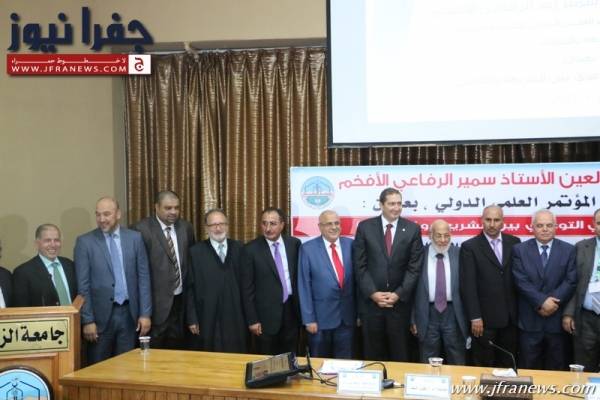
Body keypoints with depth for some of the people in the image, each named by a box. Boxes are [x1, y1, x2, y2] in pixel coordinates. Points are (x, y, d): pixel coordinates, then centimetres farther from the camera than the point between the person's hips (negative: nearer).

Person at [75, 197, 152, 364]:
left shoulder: (135, 238, 5)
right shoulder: (85, 242, -1)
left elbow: (143, 277, 5)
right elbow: (83, 285, -3)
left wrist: (145, 313, 0)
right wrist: (87, 320, -7)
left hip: (129, 313, 2)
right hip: (101, 315, -2)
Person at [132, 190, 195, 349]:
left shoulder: (186, 227, 9)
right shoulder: (142, 229, -9)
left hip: (181, 299, 5)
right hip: (157, 300, -5)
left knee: (176, 347, 12)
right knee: (154, 348, 2)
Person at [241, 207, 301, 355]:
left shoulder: (294, 244, 1)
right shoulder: (251, 249, -8)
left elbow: (299, 276, 9)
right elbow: (247, 288, -6)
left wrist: (301, 309, 8)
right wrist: (252, 320, -8)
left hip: (292, 312, 3)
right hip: (266, 315, -3)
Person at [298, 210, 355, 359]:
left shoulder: (350, 245, 2)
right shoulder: (308, 249, -6)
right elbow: (304, 286, -6)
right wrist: (309, 319, -9)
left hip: (347, 316, 2)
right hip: (321, 317, -2)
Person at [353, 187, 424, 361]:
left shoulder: (412, 229, 1)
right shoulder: (365, 227, 0)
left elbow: (414, 267, -1)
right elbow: (360, 265, -1)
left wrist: (398, 294, -9)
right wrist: (373, 293, -10)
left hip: (400, 301, 0)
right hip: (370, 300, 0)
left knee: (399, 354, 8)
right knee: (372, 354, 9)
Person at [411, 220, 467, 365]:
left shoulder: (459, 254, 1)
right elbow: (413, 288, 1)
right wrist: (413, 319, 0)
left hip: (453, 314, 1)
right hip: (428, 314, 0)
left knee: (457, 364, 10)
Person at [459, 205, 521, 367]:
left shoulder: (514, 243, 7)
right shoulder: (470, 247, -4)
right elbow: (468, 285, -8)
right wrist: (474, 317, -13)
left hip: (511, 317, 3)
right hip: (485, 318, -3)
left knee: (508, 366, 12)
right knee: (484, 367, 7)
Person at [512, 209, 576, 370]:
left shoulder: (569, 250, 4)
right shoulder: (520, 250, 2)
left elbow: (570, 281, -3)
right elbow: (521, 281, -7)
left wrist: (551, 302, -14)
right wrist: (542, 302, -17)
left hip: (557, 319, 1)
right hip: (529, 320, -1)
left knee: (555, 368, 10)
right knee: (529, 369, 7)